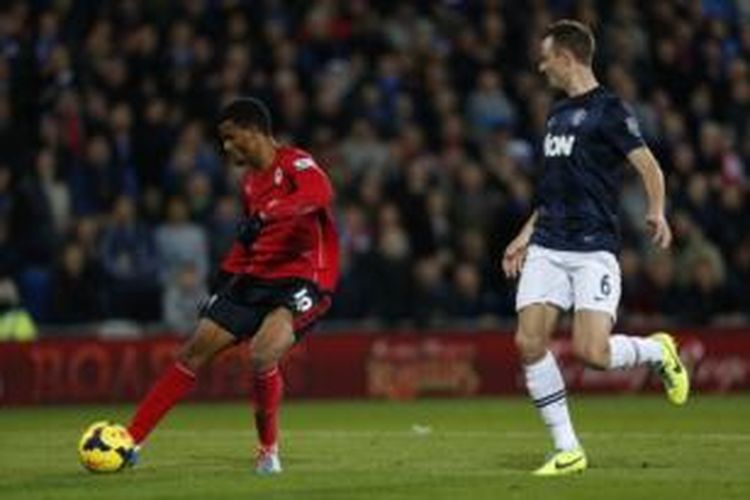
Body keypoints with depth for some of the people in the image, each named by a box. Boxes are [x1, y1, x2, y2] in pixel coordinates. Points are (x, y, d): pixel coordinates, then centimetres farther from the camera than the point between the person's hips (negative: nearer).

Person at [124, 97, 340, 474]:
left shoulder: (295, 164, -12)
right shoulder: (249, 180, 14)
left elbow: (320, 192, -35)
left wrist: (265, 216, -41)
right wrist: (226, 275, 21)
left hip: (303, 281, -8)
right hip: (256, 279, 8)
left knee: (262, 354, -29)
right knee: (195, 351, 1)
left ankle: (269, 450, -4)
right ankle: (132, 441, 6)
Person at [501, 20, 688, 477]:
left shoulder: (608, 109, -5)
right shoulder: (559, 114, 18)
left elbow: (649, 166, -12)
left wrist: (657, 212, -30)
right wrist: (526, 236, 26)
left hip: (593, 250, -7)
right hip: (547, 248, 7)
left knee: (592, 351, -17)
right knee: (530, 342, -7)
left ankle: (658, 351, 16)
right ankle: (567, 450, 1)